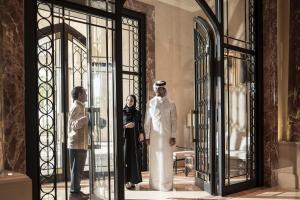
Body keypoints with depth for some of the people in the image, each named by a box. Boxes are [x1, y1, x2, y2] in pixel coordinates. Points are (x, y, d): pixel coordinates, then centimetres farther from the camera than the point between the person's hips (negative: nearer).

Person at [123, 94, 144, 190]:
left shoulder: (138, 113, 7)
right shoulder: (122, 112, 1)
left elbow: (140, 126, 8)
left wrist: (141, 134, -9)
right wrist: (126, 126, -17)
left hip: (134, 139, 2)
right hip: (125, 138, -2)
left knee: (134, 159, 1)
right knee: (126, 158, -4)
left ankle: (133, 180, 10)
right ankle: (127, 181, 3)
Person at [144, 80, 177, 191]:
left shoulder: (170, 104, 4)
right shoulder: (150, 103, 6)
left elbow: (173, 121, 2)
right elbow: (147, 121, 5)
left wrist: (173, 136, -6)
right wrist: (147, 136, 0)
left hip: (166, 135, 0)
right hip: (154, 136, 1)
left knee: (166, 159, 0)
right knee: (154, 159, 3)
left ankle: (166, 184, 10)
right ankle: (155, 183, 14)